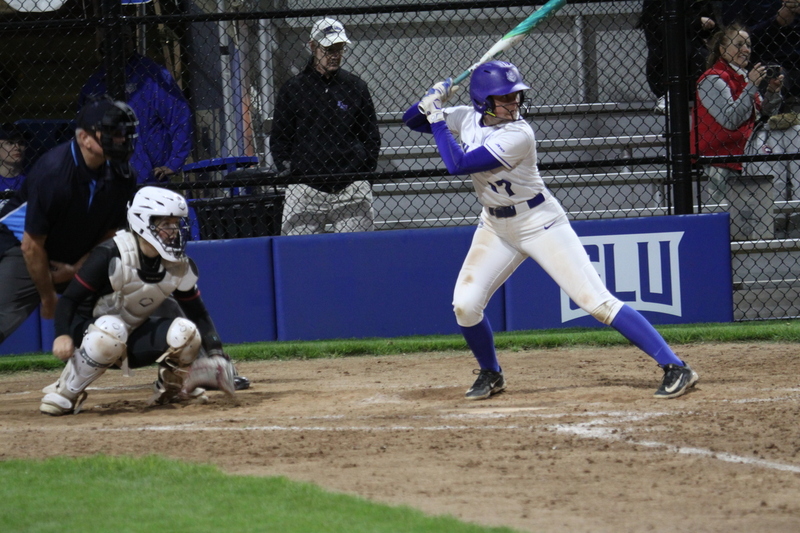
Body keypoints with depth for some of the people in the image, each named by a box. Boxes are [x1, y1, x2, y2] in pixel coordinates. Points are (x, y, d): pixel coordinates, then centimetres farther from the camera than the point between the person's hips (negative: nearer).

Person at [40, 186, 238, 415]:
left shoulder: (179, 266, -7)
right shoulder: (112, 255, -24)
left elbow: (198, 314, 1)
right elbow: (69, 299, -24)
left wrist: (216, 354, -14)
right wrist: (63, 335, -42)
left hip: (135, 339, 5)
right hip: (91, 332, -5)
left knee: (185, 332, -22)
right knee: (111, 332, -40)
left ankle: (170, 388, 7)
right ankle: (64, 394, -22)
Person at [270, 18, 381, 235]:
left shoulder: (356, 87, 12)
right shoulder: (292, 89, 8)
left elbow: (371, 136, 16)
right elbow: (279, 139, 11)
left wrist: (365, 171, 4)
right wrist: (286, 168, -4)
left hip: (351, 190, 1)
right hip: (305, 191, -1)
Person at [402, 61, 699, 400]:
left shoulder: (517, 136, -26)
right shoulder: (467, 119, -5)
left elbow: (457, 165, -30)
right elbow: (412, 120, 5)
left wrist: (437, 118, -23)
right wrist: (431, 103, -16)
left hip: (539, 223, -7)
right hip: (495, 226, 7)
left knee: (597, 301, -14)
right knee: (465, 305, -5)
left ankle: (675, 368, -16)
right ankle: (490, 375, 23)